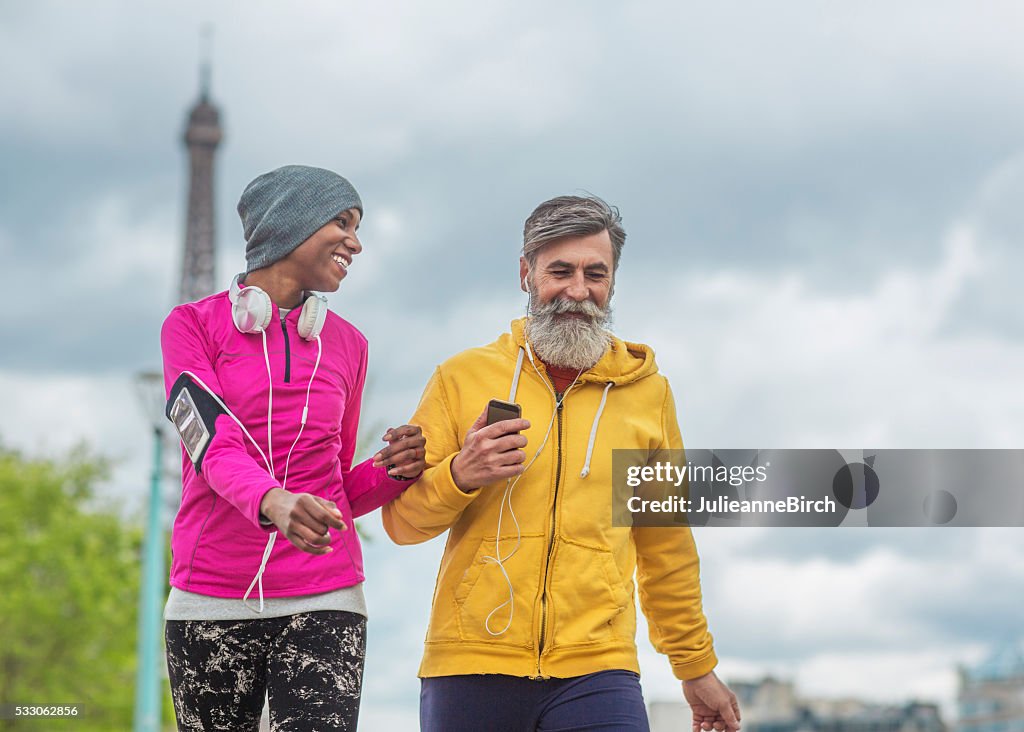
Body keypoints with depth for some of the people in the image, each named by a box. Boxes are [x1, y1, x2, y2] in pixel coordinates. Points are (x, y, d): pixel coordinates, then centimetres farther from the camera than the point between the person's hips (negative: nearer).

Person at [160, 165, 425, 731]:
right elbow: (215, 448, -12)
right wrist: (273, 503, -33)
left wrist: (391, 472, -4)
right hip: (211, 599, -1)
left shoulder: (347, 344, 13)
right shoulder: (194, 324, 3)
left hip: (322, 600, 2)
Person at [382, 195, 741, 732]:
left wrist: (695, 666, 22)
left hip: (596, 672, 0)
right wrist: (459, 475, -12)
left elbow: (666, 547, 19)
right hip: (469, 668, 0)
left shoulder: (646, 391, 11)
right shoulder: (462, 376, 7)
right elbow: (402, 520, 7)